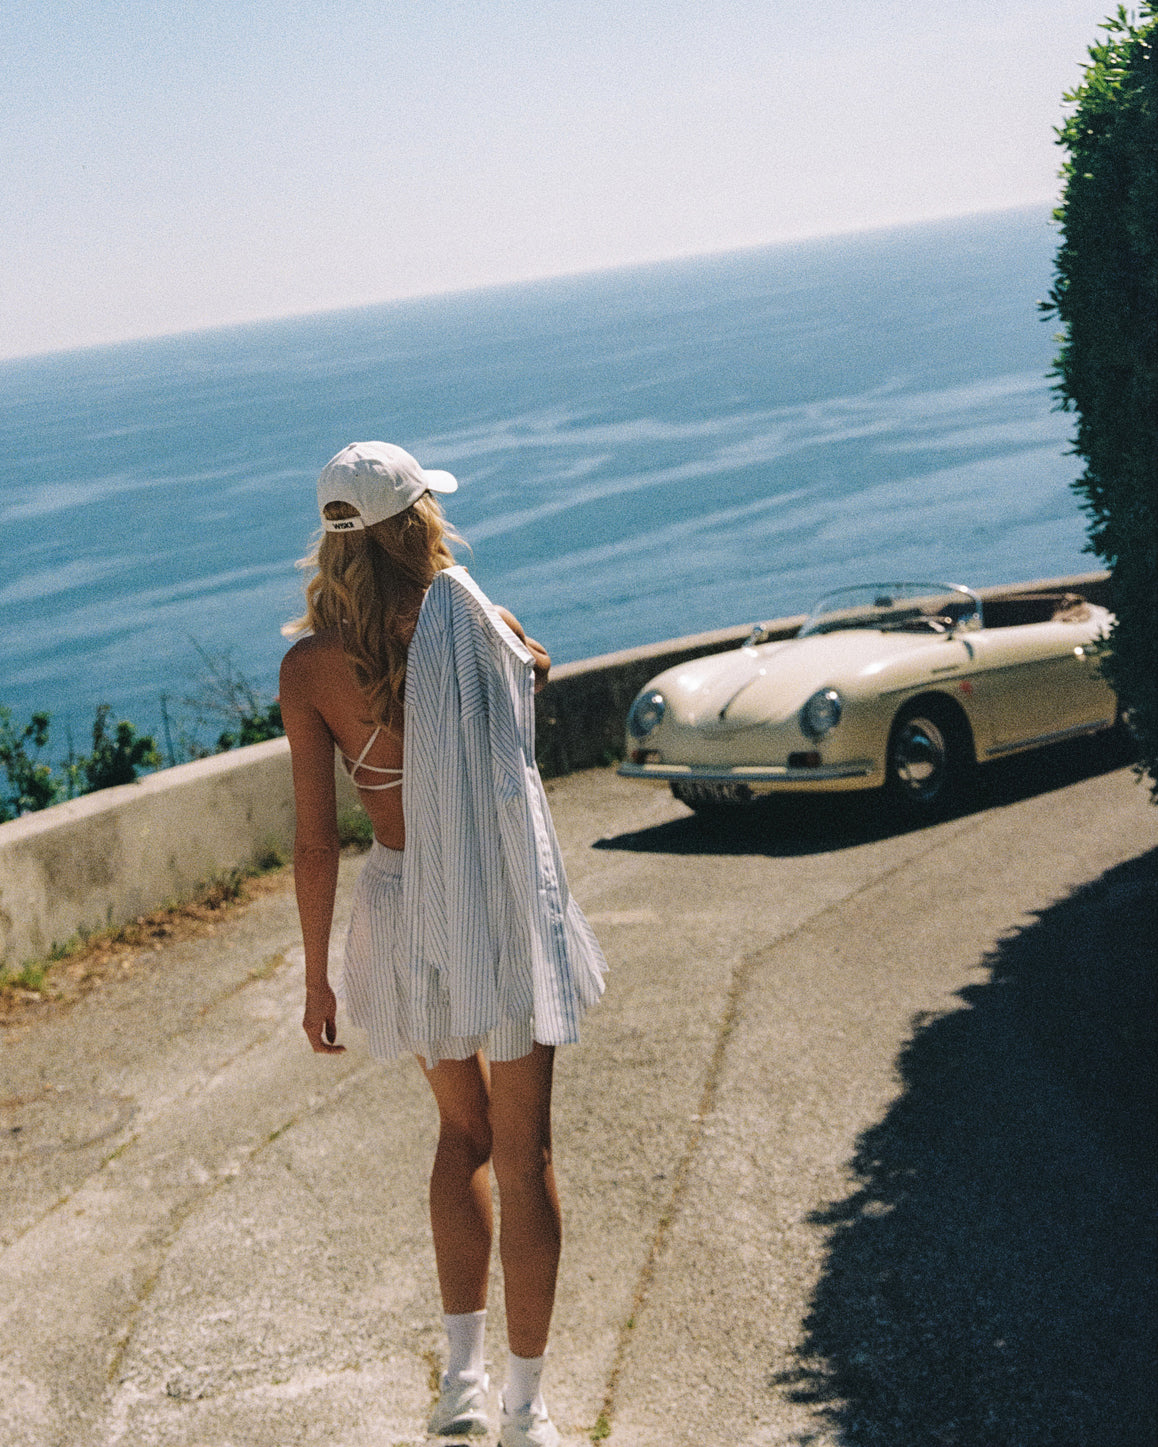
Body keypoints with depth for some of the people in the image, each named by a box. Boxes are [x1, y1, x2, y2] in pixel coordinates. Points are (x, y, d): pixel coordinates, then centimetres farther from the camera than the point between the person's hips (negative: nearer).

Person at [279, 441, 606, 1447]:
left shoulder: (308, 666, -11)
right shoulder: (474, 626, -12)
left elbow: (315, 843, -8)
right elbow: (539, 669, 14)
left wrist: (317, 977, 2)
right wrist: (444, 582, 10)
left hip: (402, 913, 2)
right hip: (503, 908, -2)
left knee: (463, 1128, 24)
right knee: (523, 1155, 10)